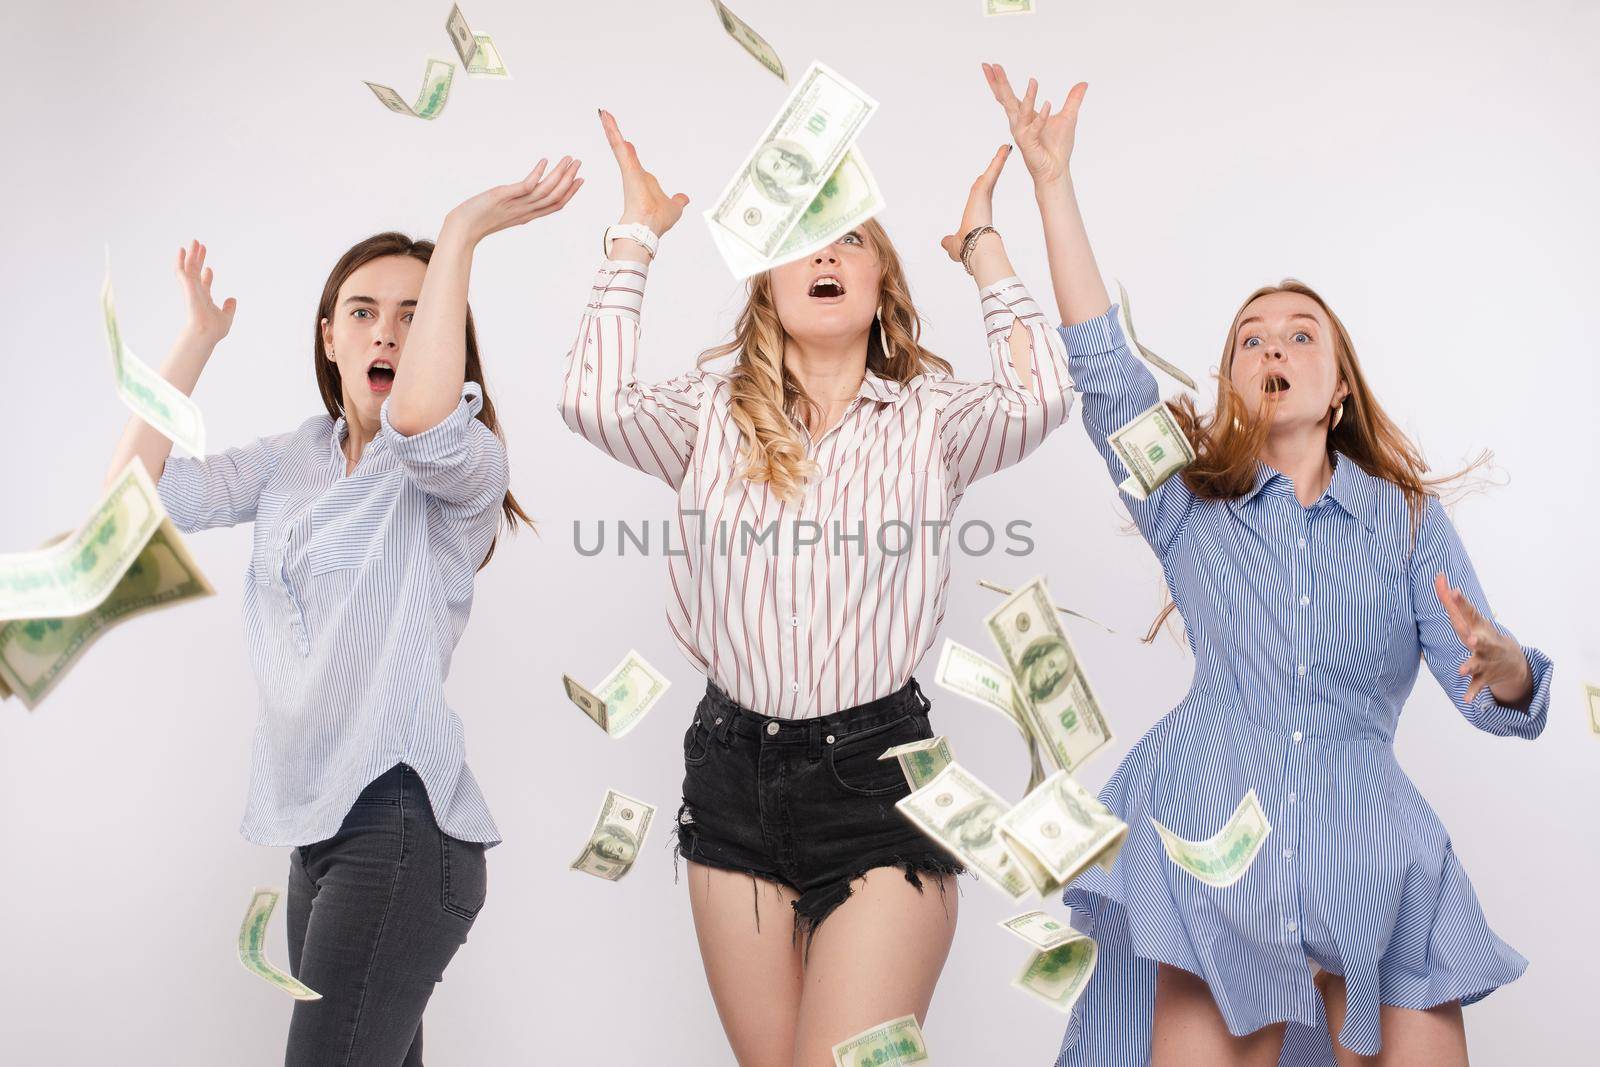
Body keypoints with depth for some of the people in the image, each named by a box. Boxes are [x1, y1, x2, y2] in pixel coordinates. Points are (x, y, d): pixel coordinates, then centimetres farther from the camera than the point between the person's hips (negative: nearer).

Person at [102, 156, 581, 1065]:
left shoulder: (465, 465, -7)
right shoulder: (295, 459, 13)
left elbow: (419, 417, -31)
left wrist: (461, 236, -23)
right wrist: (201, 337, 8)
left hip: (403, 822, -6)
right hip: (317, 821, 7)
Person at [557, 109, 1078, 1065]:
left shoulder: (927, 418, 3)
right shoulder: (715, 414, 6)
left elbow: (1040, 398, -16)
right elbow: (595, 403, -12)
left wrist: (983, 244, -5)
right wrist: (637, 235, -3)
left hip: (878, 773, -2)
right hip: (735, 773, 3)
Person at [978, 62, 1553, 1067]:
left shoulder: (1409, 515, 9)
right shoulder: (1188, 501, 8)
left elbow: (1488, 691, 2)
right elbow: (1100, 361, -2)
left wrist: (1504, 667, -24)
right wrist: (1053, 178, -4)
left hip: (1369, 849, 1)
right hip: (1214, 838, -1)